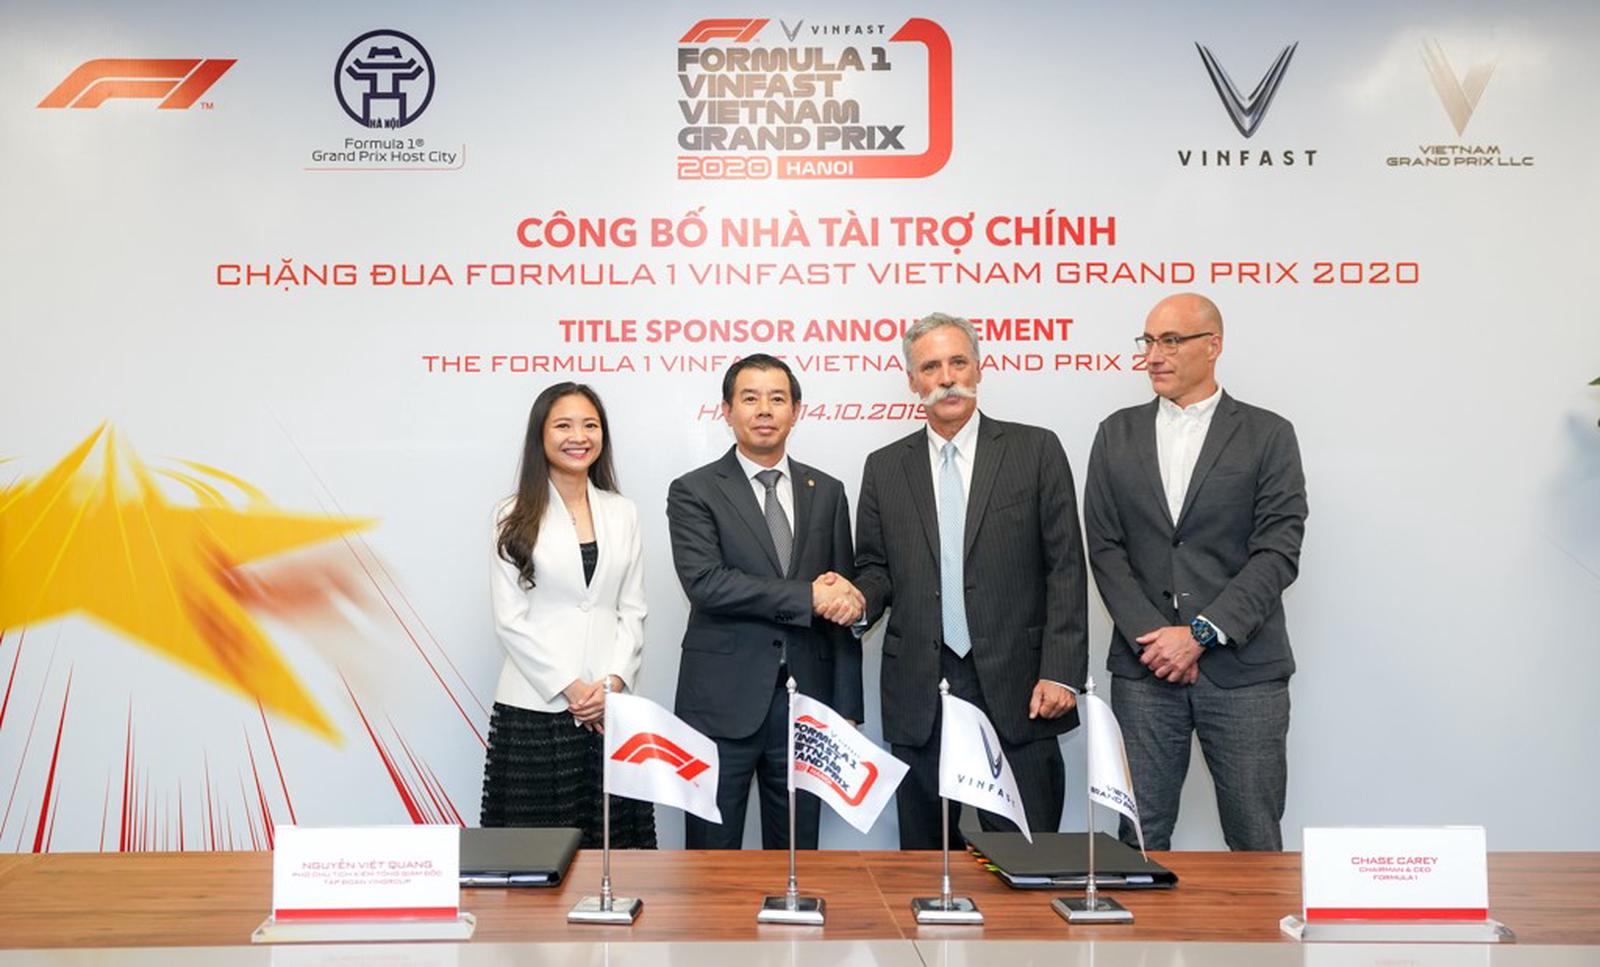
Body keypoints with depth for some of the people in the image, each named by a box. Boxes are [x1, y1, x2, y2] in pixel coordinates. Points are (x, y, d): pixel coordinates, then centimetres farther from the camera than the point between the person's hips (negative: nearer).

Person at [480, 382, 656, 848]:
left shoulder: (623, 513, 10)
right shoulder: (515, 517, 0)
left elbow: (633, 610, 9)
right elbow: (510, 620, -5)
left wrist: (613, 681, -6)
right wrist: (570, 687, -10)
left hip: (610, 705, 3)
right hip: (536, 707, -3)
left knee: (612, 837, 3)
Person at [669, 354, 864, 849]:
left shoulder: (826, 492, 10)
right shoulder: (694, 492, -1)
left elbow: (842, 603, 10)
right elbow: (704, 582, -16)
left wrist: (846, 709, 7)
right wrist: (806, 596, -17)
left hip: (805, 701, 3)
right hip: (723, 702, -3)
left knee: (797, 853, 12)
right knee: (714, 852, 6)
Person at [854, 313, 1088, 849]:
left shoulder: (1035, 450, 3)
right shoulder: (884, 467, 11)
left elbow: (1065, 568, -1)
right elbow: (875, 568, 14)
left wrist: (1060, 673, -8)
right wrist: (858, 599, -10)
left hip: (1016, 690, -2)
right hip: (919, 695, 2)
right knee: (924, 851, 10)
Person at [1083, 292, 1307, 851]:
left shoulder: (1267, 436, 3)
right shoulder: (1118, 435, 11)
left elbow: (1278, 553, -4)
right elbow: (1105, 548, 4)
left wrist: (1199, 633, -13)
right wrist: (1153, 637, -8)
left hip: (1244, 670, -2)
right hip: (1144, 668, 2)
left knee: (1255, 844, 5)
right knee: (1140, 841, 6)